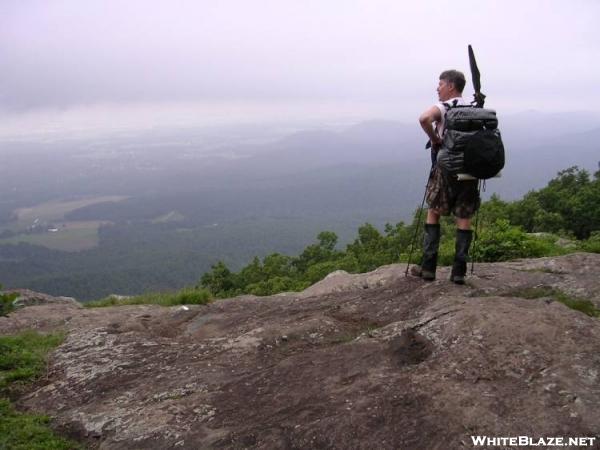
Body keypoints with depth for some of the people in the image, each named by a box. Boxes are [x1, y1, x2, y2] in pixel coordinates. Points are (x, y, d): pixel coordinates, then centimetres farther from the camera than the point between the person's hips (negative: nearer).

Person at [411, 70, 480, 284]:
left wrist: (434, 138, -12)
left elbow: (424, 119, -26)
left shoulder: (443, 107, -6)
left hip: (446, 168, -4)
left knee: (433, 212, 8)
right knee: (464, 218, 6)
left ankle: (428, 267, 7)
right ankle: (459, 271, 5)